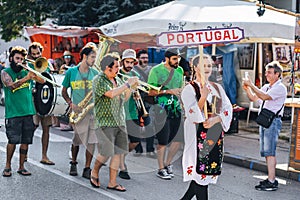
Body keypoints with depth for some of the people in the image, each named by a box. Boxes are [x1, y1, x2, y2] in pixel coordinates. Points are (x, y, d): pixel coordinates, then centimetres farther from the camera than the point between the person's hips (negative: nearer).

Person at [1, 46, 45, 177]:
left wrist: (33, 74, -9)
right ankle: (8, 166, 9)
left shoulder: (25, 71, 14)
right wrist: (27, 78, -26)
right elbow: (11, 85, -17)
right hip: (13, 113, -4)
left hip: (28, 112, 4)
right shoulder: (5, 72, 3)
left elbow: (42, 81, 8)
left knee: (26, 141, 4)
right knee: (13, 140, -9)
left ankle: (21, 167, 15)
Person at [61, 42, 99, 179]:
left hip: (93, 111, 2)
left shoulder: (95, 73, 8)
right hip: (78, 111, -2)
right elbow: (64, 91, 10)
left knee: (91, 141, -4)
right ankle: (73, 164, 30)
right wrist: (71, 103, -6)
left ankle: (87, 169, 5)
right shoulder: (71, 72, 3)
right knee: (77, 140, 6)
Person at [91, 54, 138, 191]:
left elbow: (124, 98, 19)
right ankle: (94, 172, 20)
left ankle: (112, 182, 11)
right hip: (105, 122, -7)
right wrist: (128, 84, -18)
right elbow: (111, 93, -24)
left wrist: (131, 87, 3)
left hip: (120, 122, 7)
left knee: (118, 153, 5)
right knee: (106, 153, -8)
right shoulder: (99, 80, -10)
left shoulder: (117, 80, 14)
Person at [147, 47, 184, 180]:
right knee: (163, 141, -2)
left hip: (176, 109, 6)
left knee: (178, 138, 5)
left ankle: (168, 164, 24)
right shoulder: (156, 70, -7)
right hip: (162, 110, -6)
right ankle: (161, 169, 11)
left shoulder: (179, 70, 12)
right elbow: (150, 92, -11)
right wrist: (169, 91, -17)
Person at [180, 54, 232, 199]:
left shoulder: (217, 88, 12)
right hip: (199, 135, -6)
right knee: (201, 172, -7)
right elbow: (192, 114, -13)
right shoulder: (189, 89, -4)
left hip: (215, 135, 6)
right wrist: (203, 97, -25)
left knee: (209, 172, 7)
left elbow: (228, 108, 7)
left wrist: (215, 119, -10)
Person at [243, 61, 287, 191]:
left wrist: (251, 85, -17)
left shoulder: (280, 88, -9)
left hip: (273, 121, -9)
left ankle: (271, 182, -13)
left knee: (270, 152, -12)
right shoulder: (266, 87, 18)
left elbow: (264, 97, -22)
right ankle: (271, 179, 15)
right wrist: (247, 89, 4)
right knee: (266, 152, 10)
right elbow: (253, 98, 22)